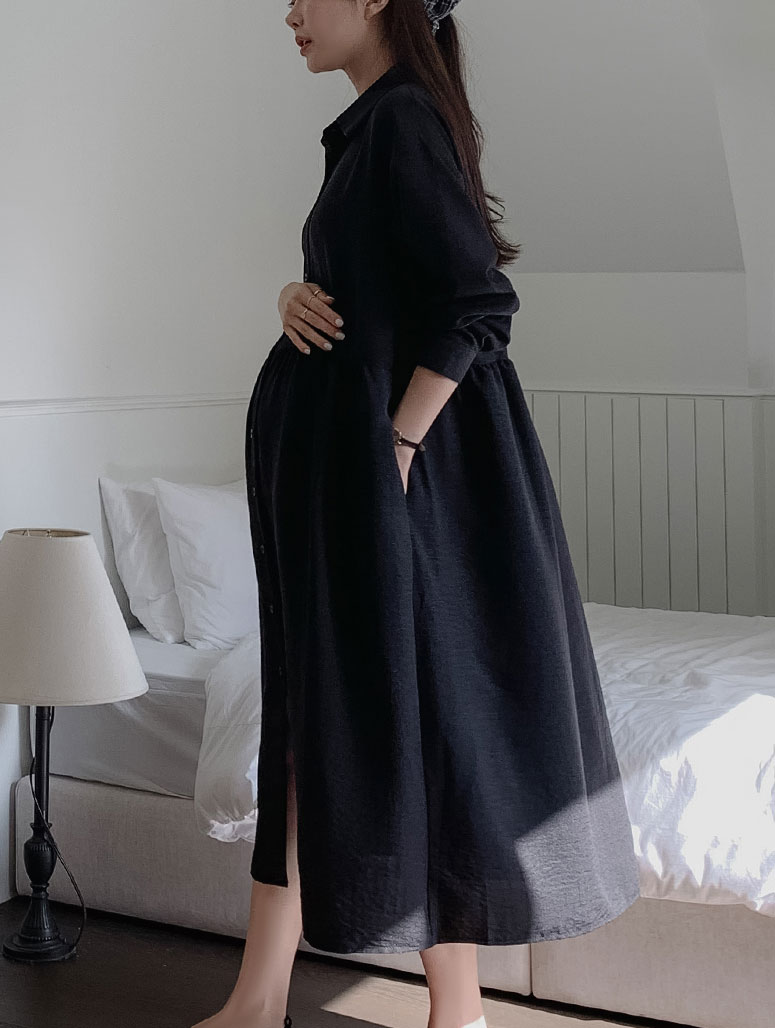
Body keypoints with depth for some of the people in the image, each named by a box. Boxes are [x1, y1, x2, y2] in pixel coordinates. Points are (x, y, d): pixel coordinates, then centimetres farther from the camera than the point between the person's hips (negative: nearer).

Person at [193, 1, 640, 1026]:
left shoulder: (402, 120, -13)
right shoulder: (376, 124, 15)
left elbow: (475, 302, -22)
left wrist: (399, 445, -19)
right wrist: (299, 298, 1)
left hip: (390, 465, -10)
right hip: (335, 467, 10)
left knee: (411, 718, -2)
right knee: (317, 716, 10)